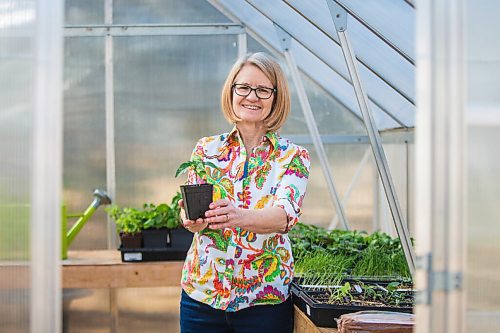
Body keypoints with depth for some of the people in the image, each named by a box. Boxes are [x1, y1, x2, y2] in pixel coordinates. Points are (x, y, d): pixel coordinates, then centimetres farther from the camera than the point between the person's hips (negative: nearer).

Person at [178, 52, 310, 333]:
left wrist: (239, 217, -39)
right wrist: (193, 220, -29)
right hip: (201, 294, 2)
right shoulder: (207, 149, 5)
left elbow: (286, 215, -19)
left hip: (265, 299, -2)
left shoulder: (293, 157, -2)